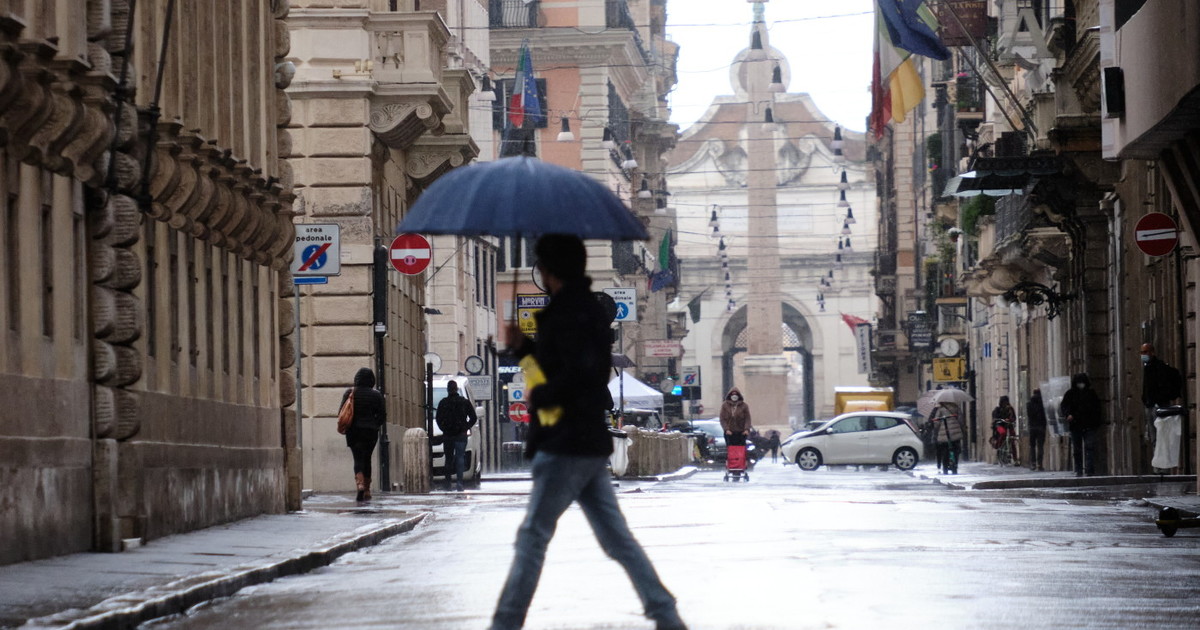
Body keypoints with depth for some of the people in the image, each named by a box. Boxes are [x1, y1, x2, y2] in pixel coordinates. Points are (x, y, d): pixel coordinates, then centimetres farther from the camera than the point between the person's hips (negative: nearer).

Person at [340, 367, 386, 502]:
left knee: (358, 459, -6)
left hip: (354, 431, -1)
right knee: (367, 459, 15)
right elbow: (383, 416, 2)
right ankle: (367, 491, 17)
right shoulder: (376, 395, 0)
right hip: (371, 432, 1)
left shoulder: (350, 393, -2)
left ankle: (360, 484, -31)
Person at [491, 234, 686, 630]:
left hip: (564, 447, -10)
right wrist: (523, 346, 15)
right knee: (616, 537, 10)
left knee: (532, 537, -4)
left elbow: (579, 374, -28)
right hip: (591, 444, 10)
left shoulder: (568, 314, -16)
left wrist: (539, 396, -14)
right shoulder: (589, 309, 16)